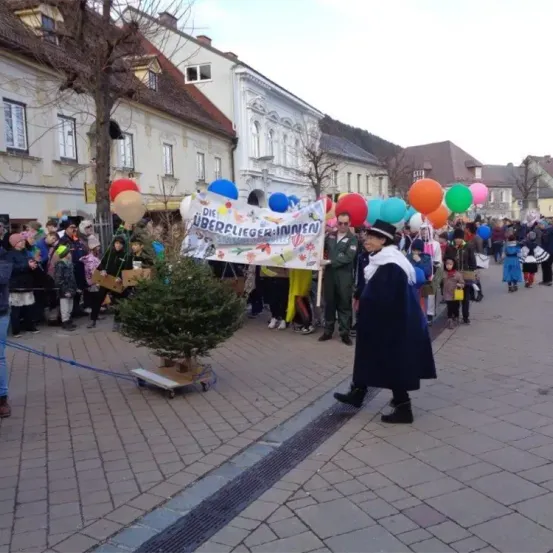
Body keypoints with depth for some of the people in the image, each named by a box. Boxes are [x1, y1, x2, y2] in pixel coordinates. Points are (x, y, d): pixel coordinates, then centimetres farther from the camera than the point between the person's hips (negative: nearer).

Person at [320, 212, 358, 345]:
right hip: (329, 274, 4)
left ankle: (345, 333, 7)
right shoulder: (330, 235, 11)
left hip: (344, 276, -3)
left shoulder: (352, 238, -2)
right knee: (329, 303, 9)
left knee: (344, 304, 1)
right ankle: (328, 331, 17)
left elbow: (348, 257, -13)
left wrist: (330, 261, -18)